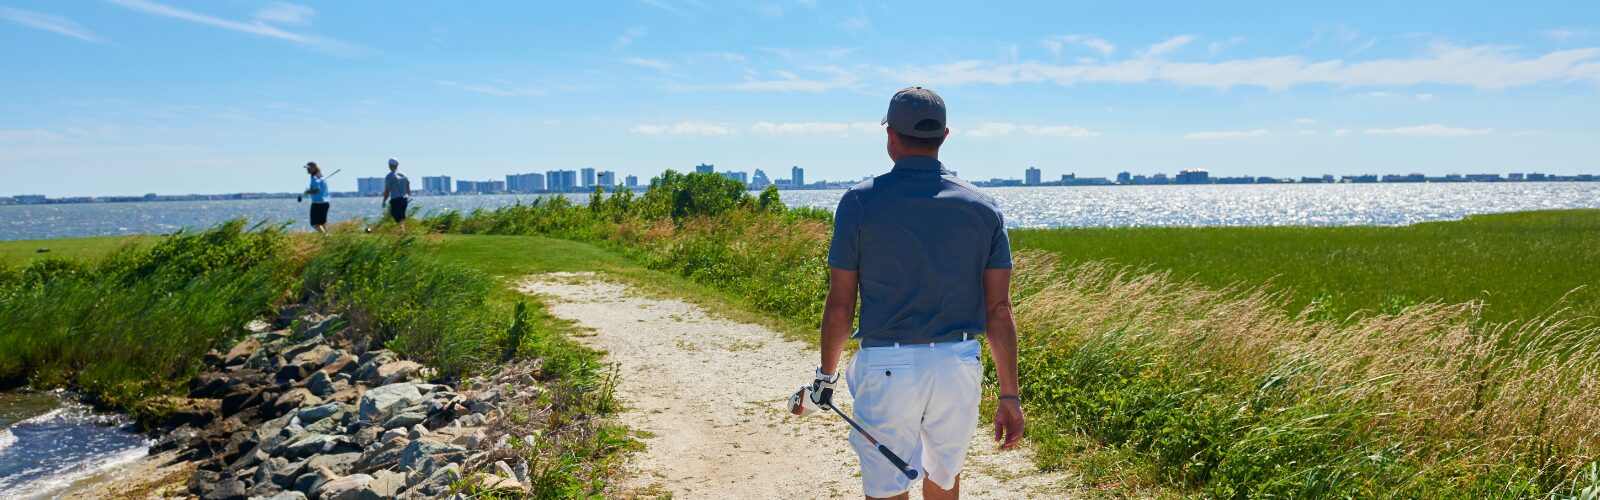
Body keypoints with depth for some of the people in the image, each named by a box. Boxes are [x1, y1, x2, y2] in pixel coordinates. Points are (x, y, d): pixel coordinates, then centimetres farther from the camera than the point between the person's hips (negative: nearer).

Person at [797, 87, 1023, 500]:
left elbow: (840, 305, -4)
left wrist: (826, 373, 10)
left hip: (887, 368, -3)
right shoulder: (983, 208, 1)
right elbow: (999, 309, 0)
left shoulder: (860, 202, -6)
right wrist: (1009, 395, 5)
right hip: (959, 367, 3)